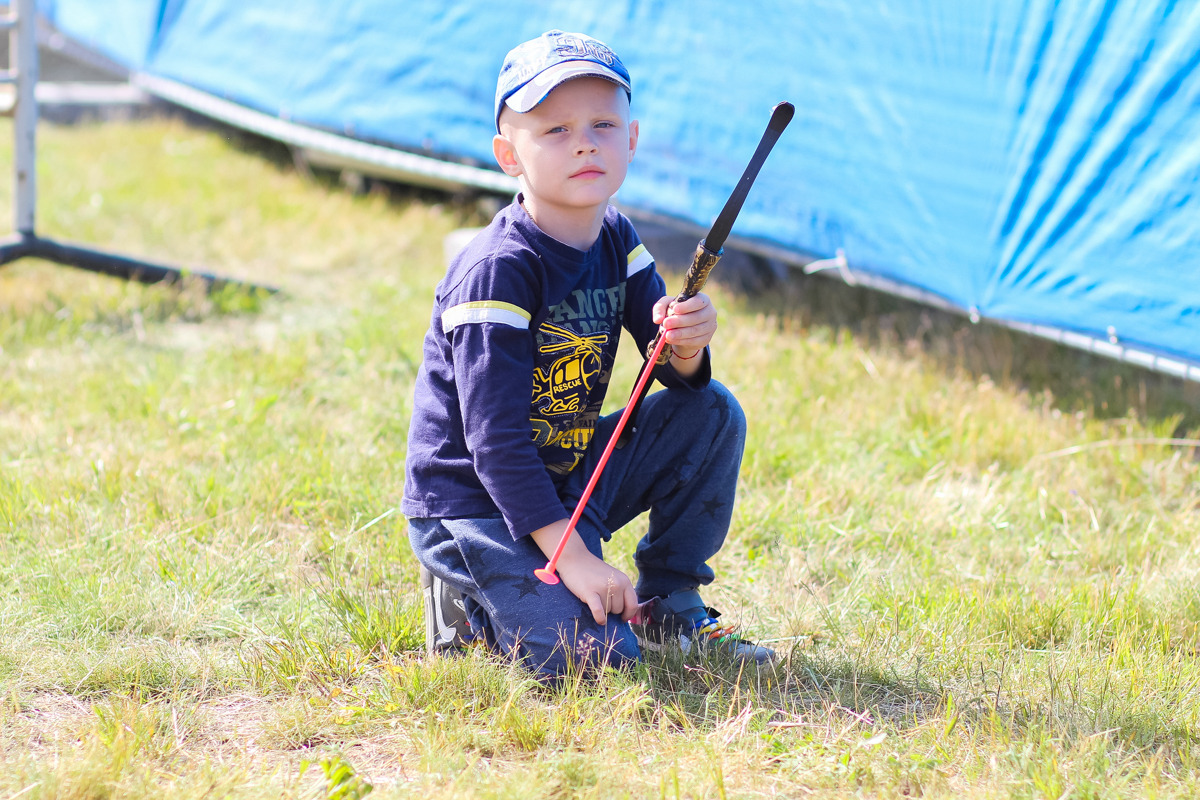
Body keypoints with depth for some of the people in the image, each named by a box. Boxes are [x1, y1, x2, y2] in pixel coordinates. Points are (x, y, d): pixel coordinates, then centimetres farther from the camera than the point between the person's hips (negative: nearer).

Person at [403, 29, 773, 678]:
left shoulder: (615, 241, 2)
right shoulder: (496, 271, -23)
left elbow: (676, 374, 3)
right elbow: (495, 439, -25)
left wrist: (687, 345, -23)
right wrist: (573, 557, -29)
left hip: (569, 476, 8)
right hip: (475, 502, -8)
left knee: (713, 412, -4)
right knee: (596, 657, -24)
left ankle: (668, 607, 8)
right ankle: (469, 604, 6)